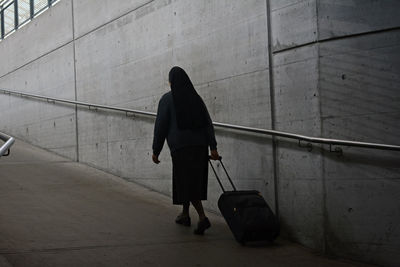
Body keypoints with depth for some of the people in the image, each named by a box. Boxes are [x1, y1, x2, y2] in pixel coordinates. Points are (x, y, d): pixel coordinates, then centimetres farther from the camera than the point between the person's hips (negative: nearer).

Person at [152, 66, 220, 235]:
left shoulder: (167, 99, -4)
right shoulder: (196, 98, 10)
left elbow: (161, 126, -6)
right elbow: (208, 123, 2)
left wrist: (156, 150, 1)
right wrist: (213, 147, -1)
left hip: (180, 147, -5)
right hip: (199, 146, 5)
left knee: (186, 183, -4)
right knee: (192, 181, 19)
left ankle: (202, 217, -20)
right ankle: (185, 215, 30)